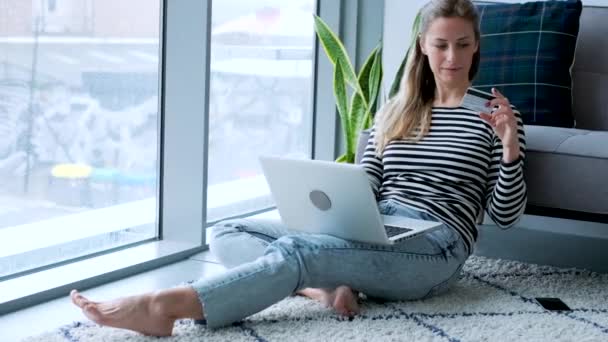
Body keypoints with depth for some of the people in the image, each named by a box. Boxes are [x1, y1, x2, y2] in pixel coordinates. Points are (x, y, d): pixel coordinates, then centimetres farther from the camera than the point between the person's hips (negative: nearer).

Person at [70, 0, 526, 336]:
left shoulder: (493, 113, 6)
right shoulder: (395, 111, 21)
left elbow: (505, 216, 3)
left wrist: (510, 148, -14)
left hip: (433, 247, -6)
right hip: (373, 237, 7)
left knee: (296, 250, -35)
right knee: (228, 234, -11)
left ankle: (163, 306, -50)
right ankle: (323, 286, -34)